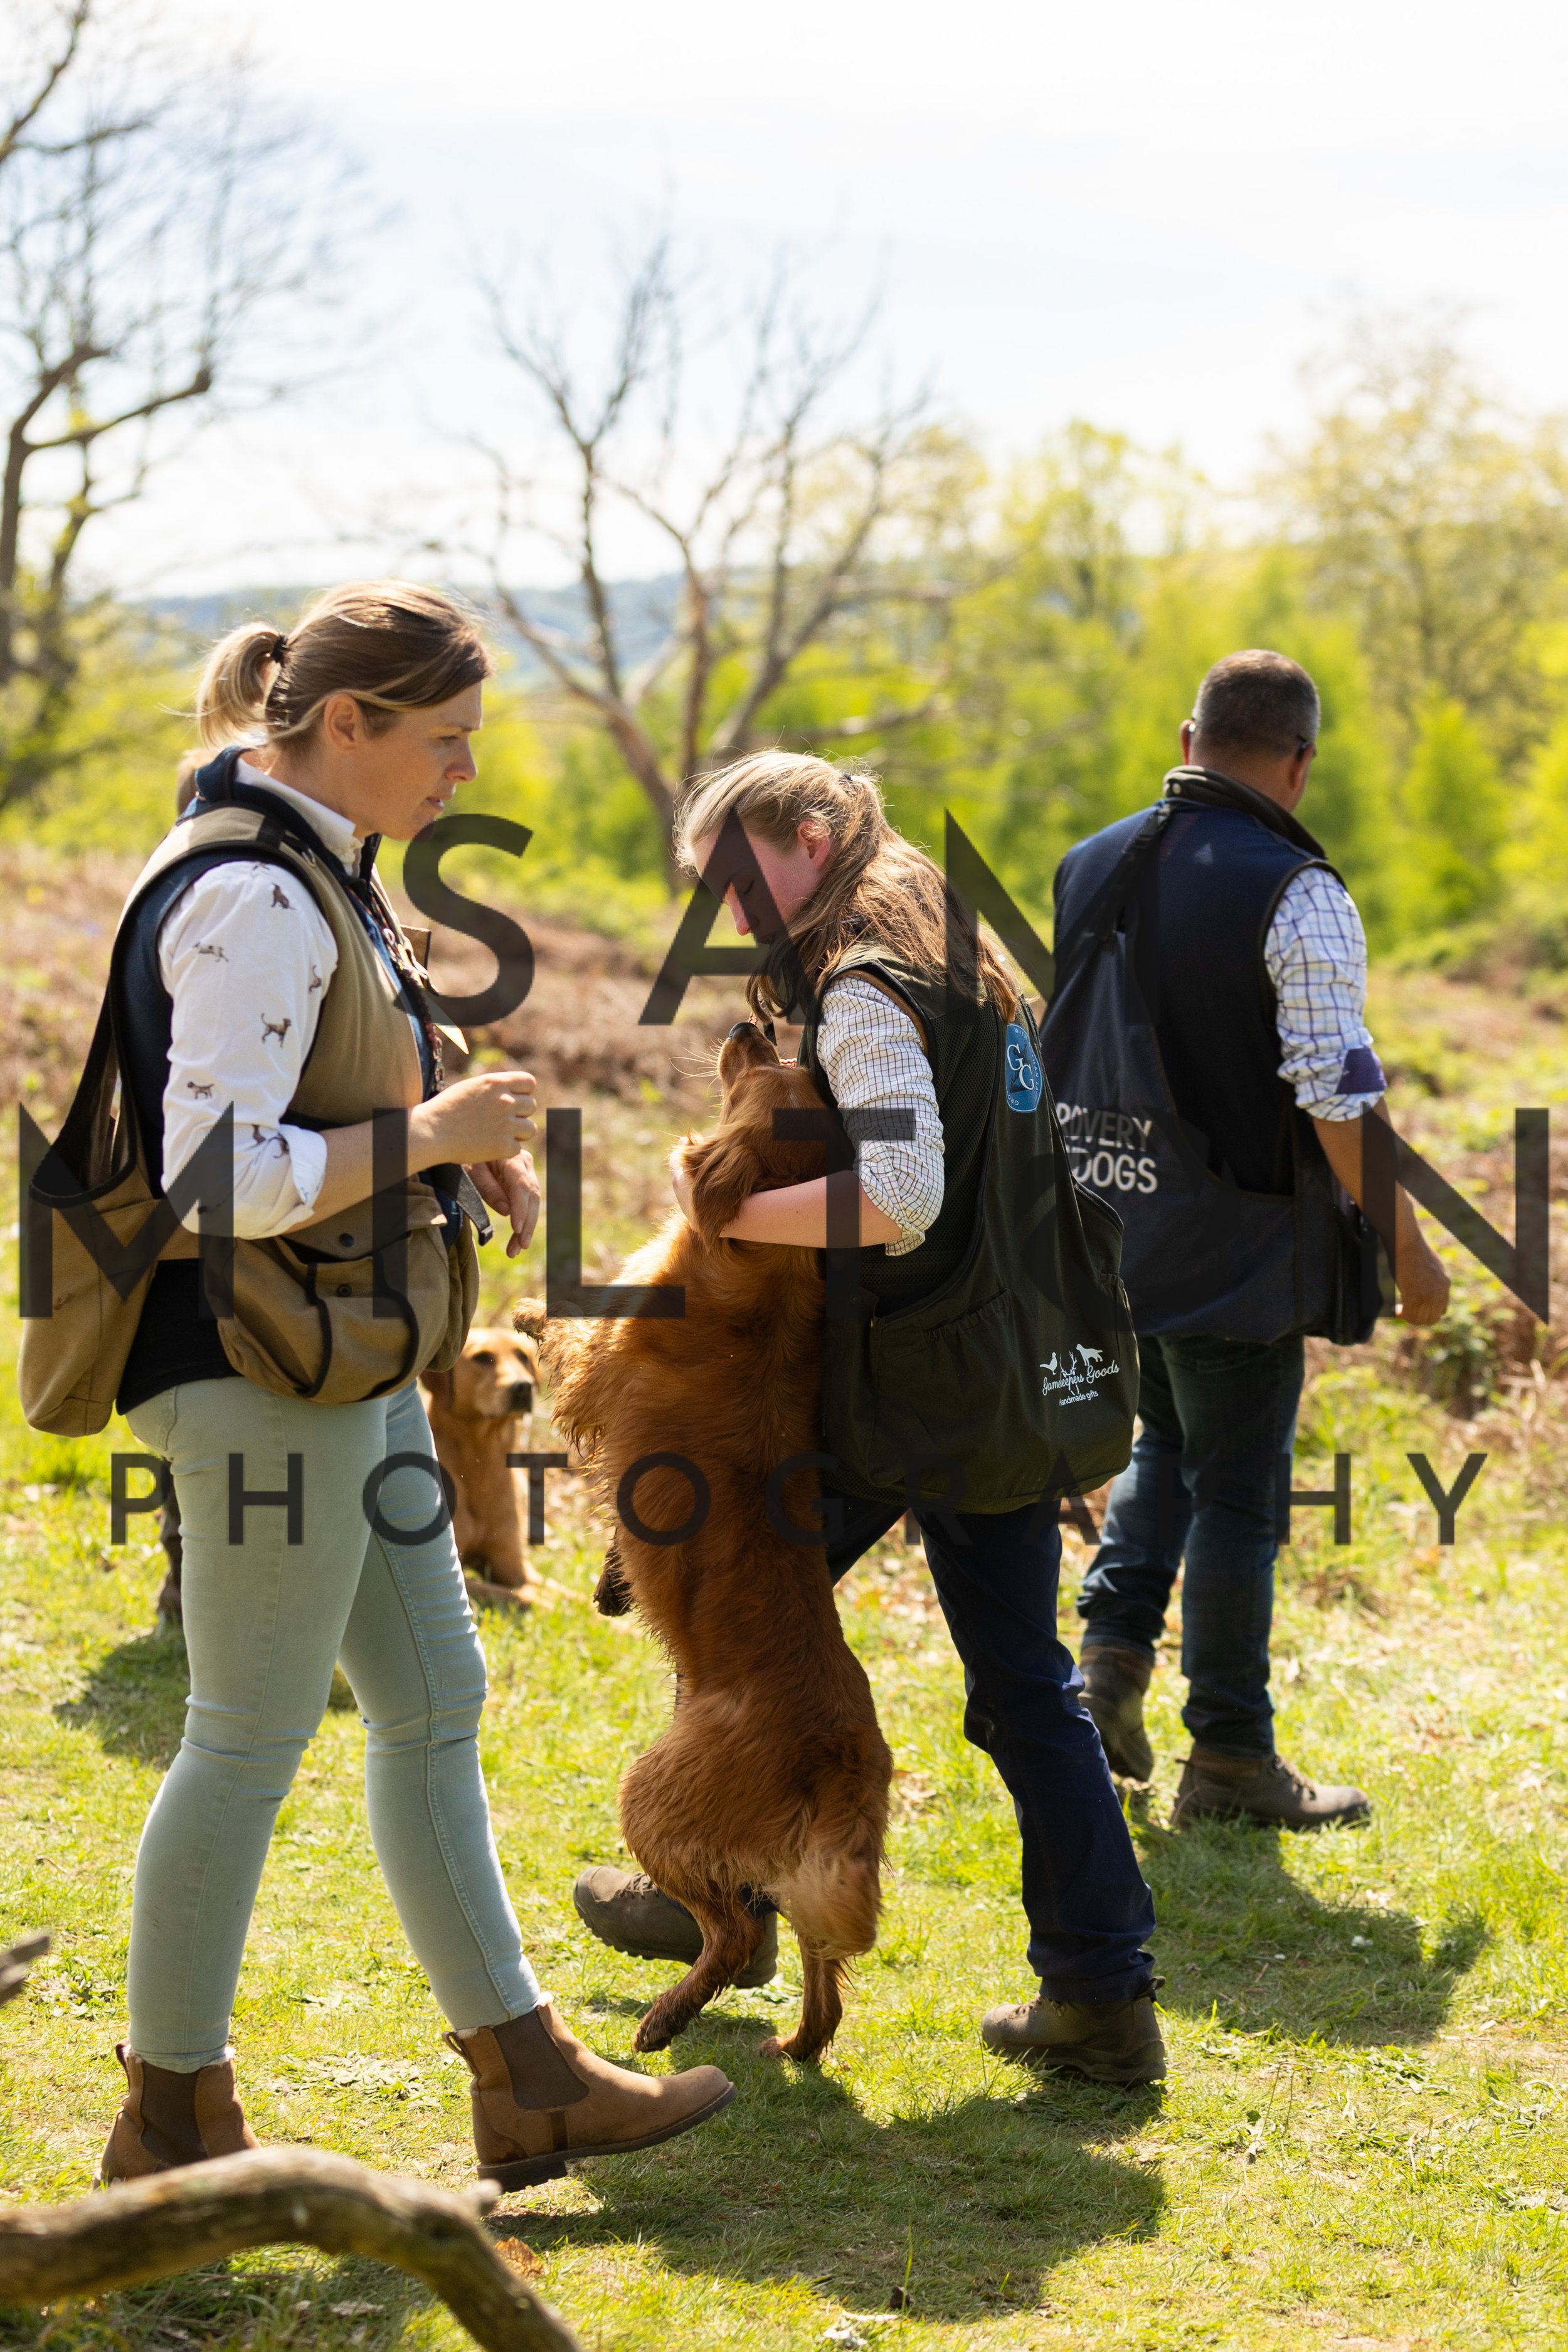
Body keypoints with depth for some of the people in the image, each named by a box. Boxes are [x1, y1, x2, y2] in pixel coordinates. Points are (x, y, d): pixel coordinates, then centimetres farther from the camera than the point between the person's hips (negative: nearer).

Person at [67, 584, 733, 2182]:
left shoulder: (314, 871, 12)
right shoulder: (254, 899, -20)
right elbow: (222, 1176, -26)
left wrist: (454, 1152, 7)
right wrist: (429, 1138, -17)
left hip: (344, 1367, 11)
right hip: (265, 1374, -11)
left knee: (433, 1702, 13)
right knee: (250, 1741, 0)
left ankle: (525, 2080, 22)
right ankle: (171, 2122, 14)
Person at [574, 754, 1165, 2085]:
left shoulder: (865, 993, -14)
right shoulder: (971, 967, 15)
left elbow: (900, 1196, -28)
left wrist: (730, 1211, -18)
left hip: (899, 1381, -8)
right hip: (1008, 1382, 8)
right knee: (1024, 1679, 9)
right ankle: (1103, 1993, 6)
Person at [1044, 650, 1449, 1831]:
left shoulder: (1091, 867, 6)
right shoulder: (1295, 896, -15)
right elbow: (1341, 1097, -18)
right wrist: (1408, 1248, -9)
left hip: (1110, 1231, 6)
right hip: (1233, 1247, -6)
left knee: (1168, 1444, 25)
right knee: (1238, 1489, 3)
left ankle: (1115, 1642, 9)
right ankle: (1229, 1757, 9)